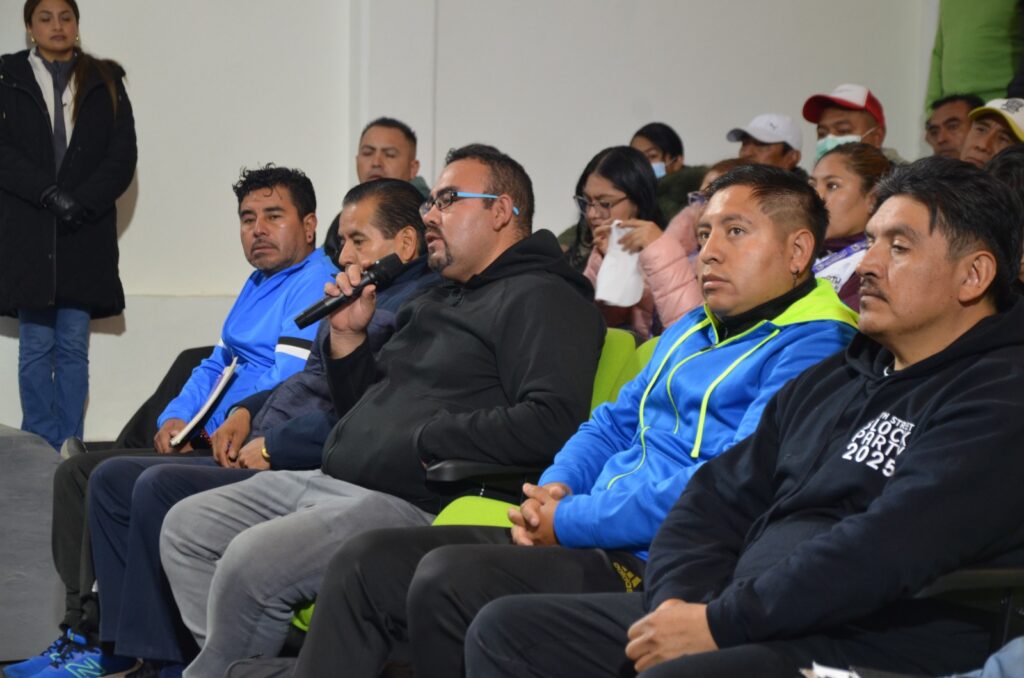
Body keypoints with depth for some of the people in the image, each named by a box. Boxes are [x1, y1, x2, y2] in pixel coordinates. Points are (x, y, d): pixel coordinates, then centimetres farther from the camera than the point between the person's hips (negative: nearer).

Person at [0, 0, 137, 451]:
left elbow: (123, 156, 4)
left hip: (86, 234, 1)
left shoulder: (105, 82, 12)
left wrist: (84, 201, -10)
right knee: (36, 346, -2)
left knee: (74, 347, 0)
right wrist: (49, 195, -13)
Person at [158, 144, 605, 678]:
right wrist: (347, 336, 11)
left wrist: (424, 441, -17)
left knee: (251, 558, -27)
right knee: (186, 526, 6)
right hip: (334, 483, 10)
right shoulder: (433, 303, 24)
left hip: (415, 503, -10)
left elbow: (553, 422, -23)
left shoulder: (543, 299, -7)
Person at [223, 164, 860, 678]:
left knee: (448, 577, -29)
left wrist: (570, 521, -14)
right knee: (370, 562, 0)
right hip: (582, 538, 10)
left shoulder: (809, 352, -10)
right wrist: (554, 490, 5)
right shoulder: (693, 330, 23)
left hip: (652, 568, -10)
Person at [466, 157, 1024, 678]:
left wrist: (718, 624, -18)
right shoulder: (826, 382, 21)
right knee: (505, 629, -1)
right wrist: (679, 602, -4)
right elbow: (718, 497, 17)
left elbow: (885, 550, -20)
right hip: (746, 623, 9)